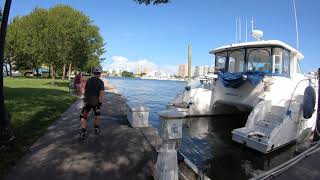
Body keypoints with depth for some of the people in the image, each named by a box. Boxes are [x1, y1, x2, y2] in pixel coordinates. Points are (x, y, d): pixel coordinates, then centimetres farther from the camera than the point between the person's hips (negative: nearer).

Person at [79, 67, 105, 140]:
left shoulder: (88, 80, 5)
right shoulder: (100, 82, -8)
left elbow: (85, 91, 14)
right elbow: (101, 93, -18)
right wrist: (100, 103, -17)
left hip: (87, 101, 2)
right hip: (96, 102, -2)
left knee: (83, 116, 9)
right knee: (97, 115, 22)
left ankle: (83, 131, -3)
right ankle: (96, 128, 30)